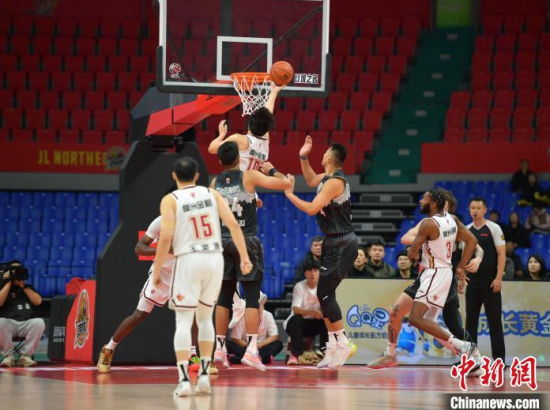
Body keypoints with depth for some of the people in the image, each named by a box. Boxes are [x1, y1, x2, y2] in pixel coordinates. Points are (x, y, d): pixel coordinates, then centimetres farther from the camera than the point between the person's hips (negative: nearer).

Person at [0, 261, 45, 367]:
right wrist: (9, 282, -3)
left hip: (26, 324, 2)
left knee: (39, 322, -30)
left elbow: (38, 301, 3)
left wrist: (23, 286, 1)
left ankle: (26, 355, -18)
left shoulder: (28, 288, 21)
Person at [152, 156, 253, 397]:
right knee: (205, 318, 19)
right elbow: (233, 224, 0)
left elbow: (166, 237, -12)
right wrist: (244, 257, 3)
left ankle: (184, 379, -12)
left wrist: (157, 270, -4)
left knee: (183, 321, -1)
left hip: (189, 260, -4)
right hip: (215, 259, 4)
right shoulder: (211, 194, 8)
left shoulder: (170, 200, -2)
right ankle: (204, 375, 16)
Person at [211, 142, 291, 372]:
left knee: (224, 297, 11)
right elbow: (285, 183, -11)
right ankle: (251, 349, -12)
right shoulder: (249, 176, -8)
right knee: (252, 297, -3)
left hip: (223, 241, 4)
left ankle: (220, 349, 11)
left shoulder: (215, 183, 6)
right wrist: (271, 170, 9)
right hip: (247, 240, -4)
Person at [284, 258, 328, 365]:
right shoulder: (299, 287, -14)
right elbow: (296, 309, -28)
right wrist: (312, 312, -46)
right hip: (299, 324, -3)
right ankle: (296, 355, -29)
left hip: (314, 324, 3)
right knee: (296, 319, -35)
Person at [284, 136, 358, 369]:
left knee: (325, 293, -10)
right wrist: (303, 157, 21)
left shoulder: (334, 182, -20)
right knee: (324, 293, 11)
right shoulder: (328, 178, 9)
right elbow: (311, 180, 31)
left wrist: (290, 194, -13)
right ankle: (333, 346, 14)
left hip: (342, 245, -10)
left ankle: (342, 343, -6)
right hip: (335, 243, 10)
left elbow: (312, 209, -25)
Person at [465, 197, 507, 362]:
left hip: (490, 280, -5)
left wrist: (498, 277, -17)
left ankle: (499, 359, 0)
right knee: (471, 319, 6)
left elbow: (501, 254, -9)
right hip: (472, 280, 5)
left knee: (494, 320, -3)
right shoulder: (467, 230, 10)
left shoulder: (494, 228, -5)